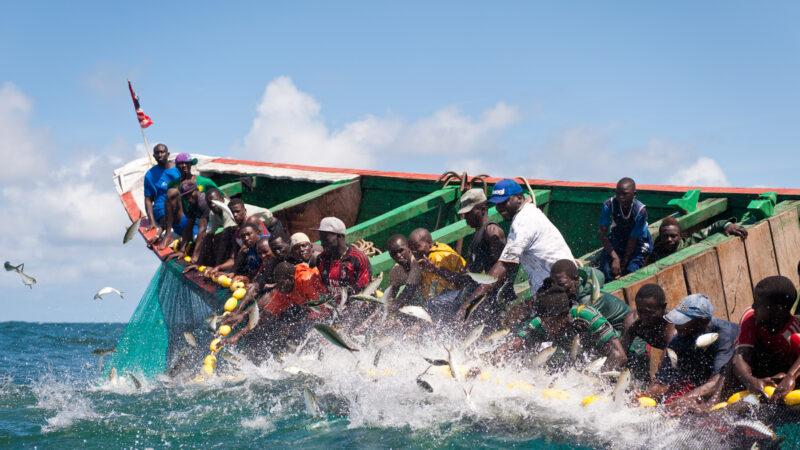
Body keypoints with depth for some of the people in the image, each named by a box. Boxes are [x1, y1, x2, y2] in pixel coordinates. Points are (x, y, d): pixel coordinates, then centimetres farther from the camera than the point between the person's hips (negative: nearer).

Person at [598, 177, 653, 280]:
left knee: (632, 270, -21)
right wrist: (615, 257, -27)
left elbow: (633, 239, -23)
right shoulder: (609, 205, -27)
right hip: (617, 236, 2)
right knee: (605, 271, -15)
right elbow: (602, 233, -21)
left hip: (639, 241, -2)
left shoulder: (640, 211, -31)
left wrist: (624, 263, -19)